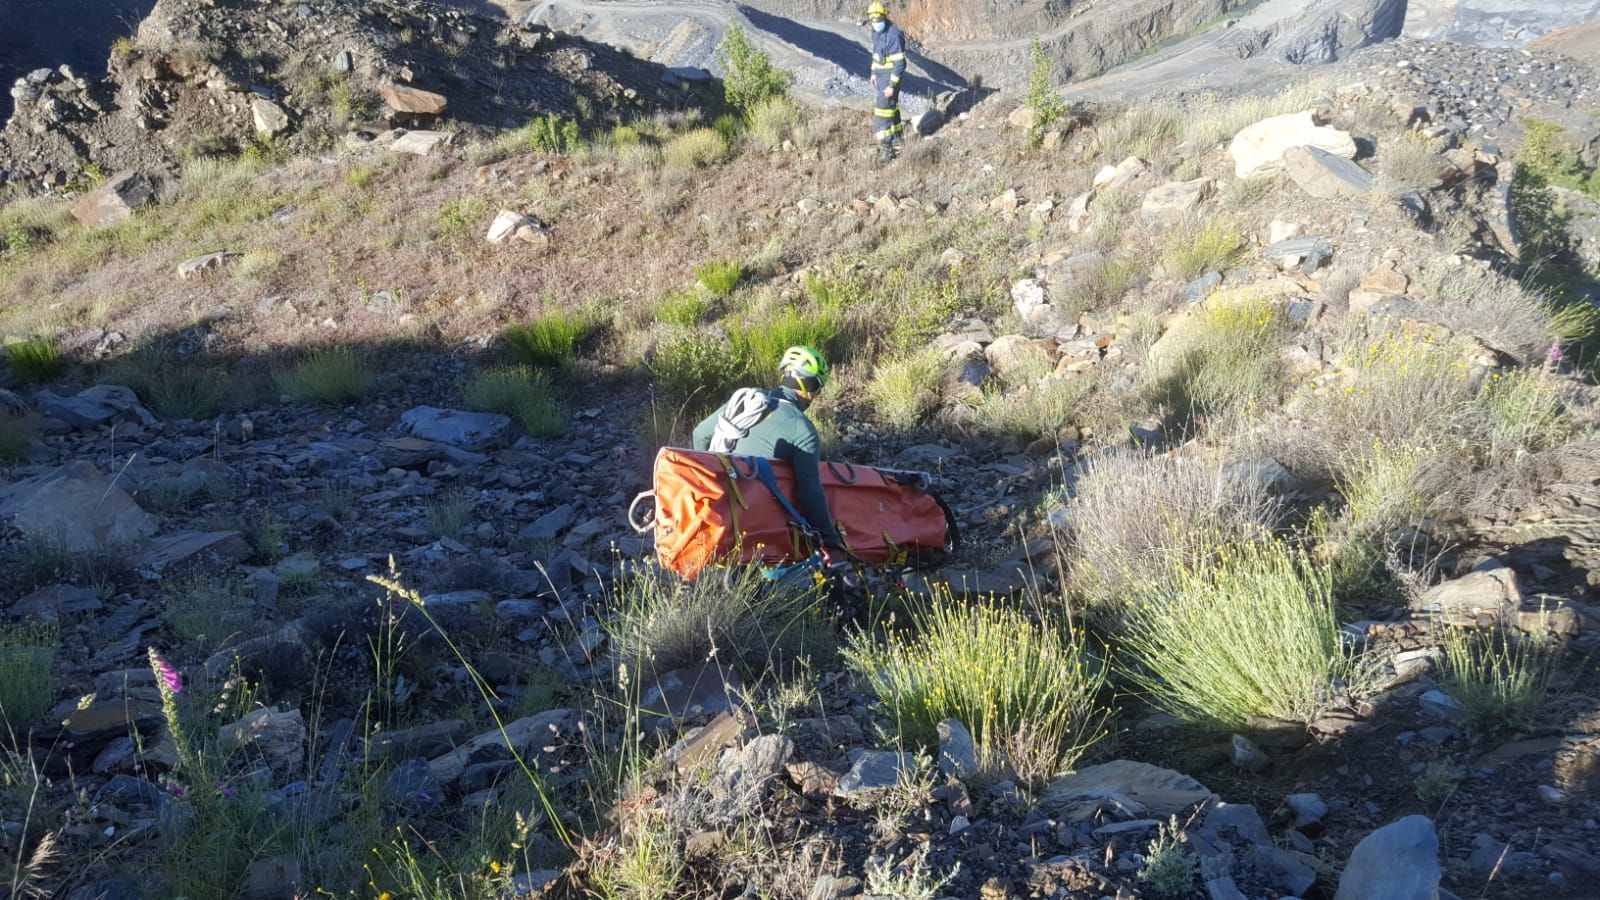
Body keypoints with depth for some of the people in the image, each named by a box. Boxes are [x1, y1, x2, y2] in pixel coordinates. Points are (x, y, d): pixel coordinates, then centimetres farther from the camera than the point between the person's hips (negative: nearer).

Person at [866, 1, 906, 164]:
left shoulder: (893, 35, -24)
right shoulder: (876, 31, 3)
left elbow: (900, 64, -24)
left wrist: (892, 85, -24)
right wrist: (874, 73, 12)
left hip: (891, 77, -9)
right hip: (880, 76, 9)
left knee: (883, 110, -11)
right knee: (891, 108, 18)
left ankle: (886, 148, -6)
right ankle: (896, 142, 30)